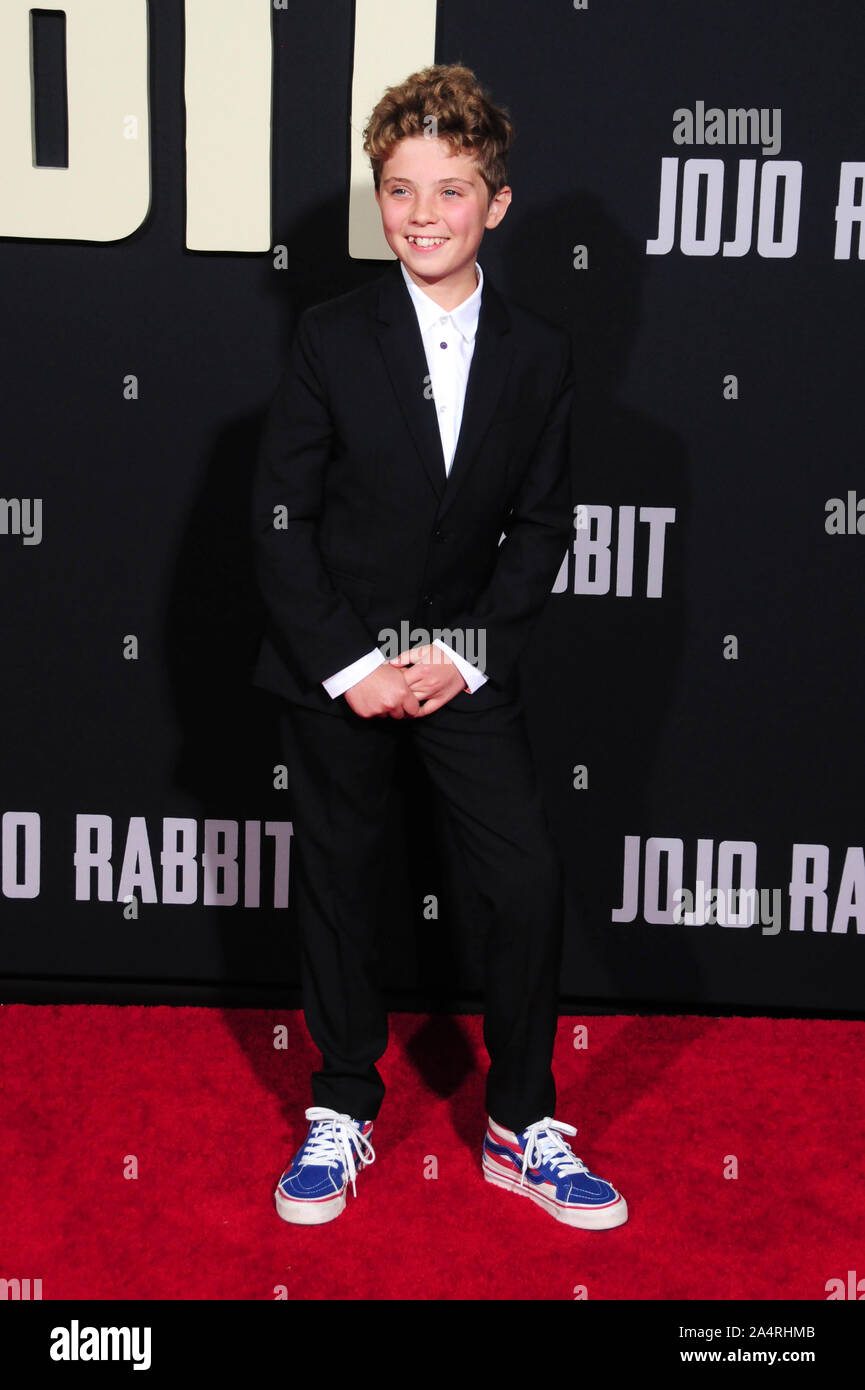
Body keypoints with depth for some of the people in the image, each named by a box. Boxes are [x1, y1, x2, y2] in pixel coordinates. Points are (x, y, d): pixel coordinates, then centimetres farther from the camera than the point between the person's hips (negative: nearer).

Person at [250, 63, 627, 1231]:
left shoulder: (540, 355, 0)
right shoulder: (331, 339, -5)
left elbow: (541, 524, 2)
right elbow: (280, 520, -6)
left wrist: (465, 651, -10)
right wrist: (350, 665, -13)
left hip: (468, 660, 1)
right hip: (336, 663, -1)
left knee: (531, 882, -4)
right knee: (338, 884, 9)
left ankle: (522, 1127, 15)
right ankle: (344, 1113, 27)